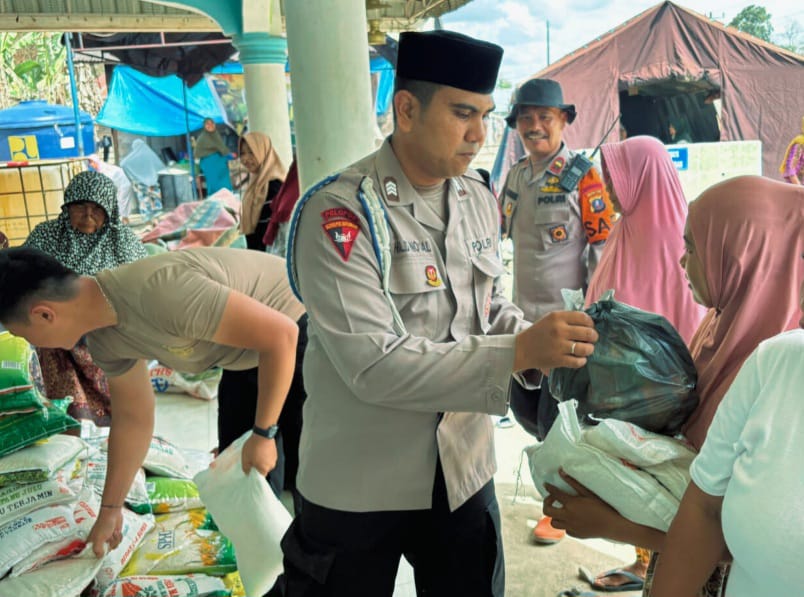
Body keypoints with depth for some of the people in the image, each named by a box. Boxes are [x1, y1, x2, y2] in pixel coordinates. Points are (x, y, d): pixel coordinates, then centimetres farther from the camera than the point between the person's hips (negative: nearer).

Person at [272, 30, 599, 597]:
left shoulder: (479, 200, 3)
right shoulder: (341, 213, -19)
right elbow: (373, 364, -27)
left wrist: (547, 341, -9)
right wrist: (520, 353, -29)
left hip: (463, 470, 6)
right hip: (360, 484, -5)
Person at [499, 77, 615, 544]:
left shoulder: (583, 177, -11)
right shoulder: (516, 175, 7)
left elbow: (602, 247, -10)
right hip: (525, 314, 7)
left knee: (555, 416, 1)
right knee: (523, 407, 15)